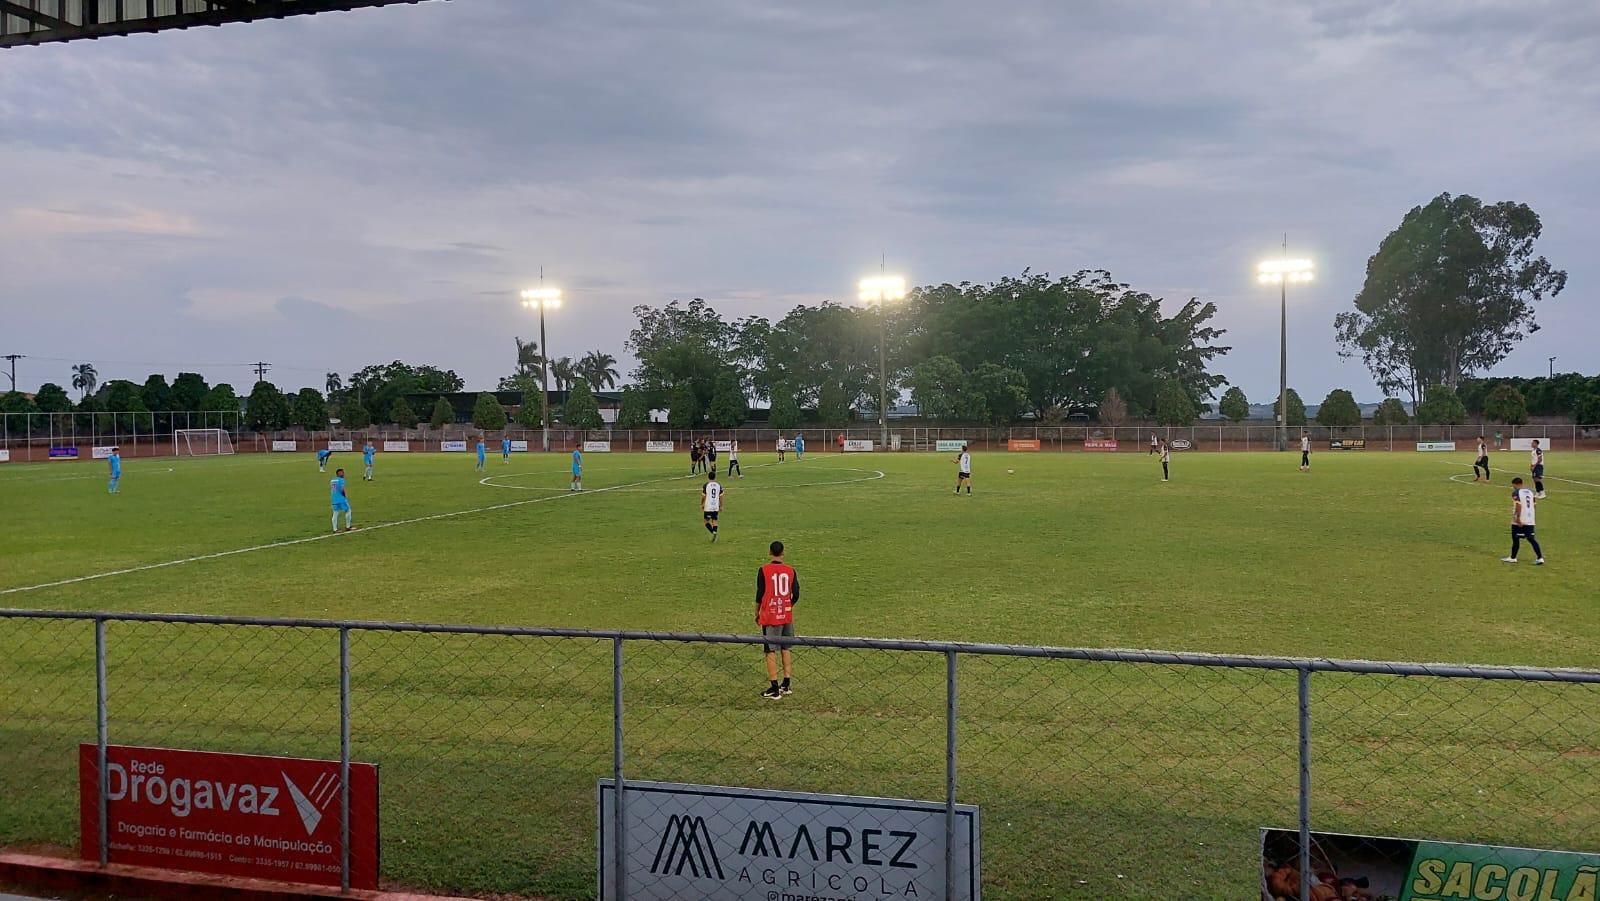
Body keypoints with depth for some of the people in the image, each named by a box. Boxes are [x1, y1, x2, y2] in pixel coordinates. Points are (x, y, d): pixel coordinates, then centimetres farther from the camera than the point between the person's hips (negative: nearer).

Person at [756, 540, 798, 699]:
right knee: (786, 649, 16)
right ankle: (786, 685, 21)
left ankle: (774, 689, 0)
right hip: (787, 616, 4)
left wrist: (757, 613, 7)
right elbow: (796, 595, 1)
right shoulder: (790, 570, 0)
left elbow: (759, 595, -7)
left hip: (770, 616, -4)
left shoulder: (764, 570, -8)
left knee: (771, 652, 0)